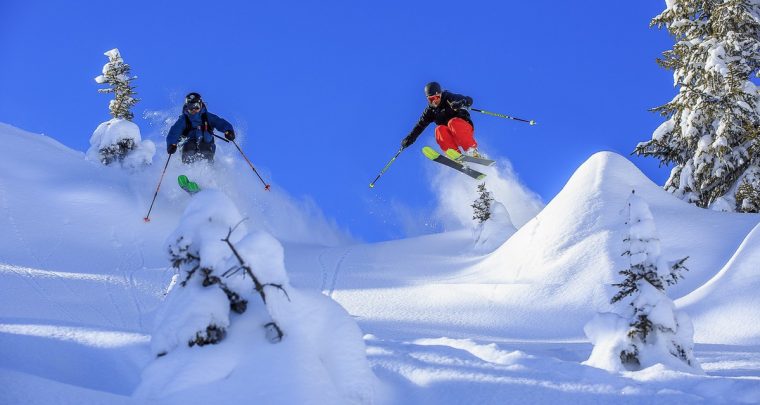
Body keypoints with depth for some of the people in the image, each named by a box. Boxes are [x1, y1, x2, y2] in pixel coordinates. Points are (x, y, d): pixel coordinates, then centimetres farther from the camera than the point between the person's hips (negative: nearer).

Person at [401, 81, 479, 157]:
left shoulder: (449, 98, -6)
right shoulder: (430, 110, 7)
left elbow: (469, 100, -17)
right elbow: (420, 125, 10)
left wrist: (460, 103, -40)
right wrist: (409, 138, -3)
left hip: (465, 129, -3)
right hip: (450, 136, 3)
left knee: (453, 122, -34)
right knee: (439, 130, -27)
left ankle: (472, 151, -39)